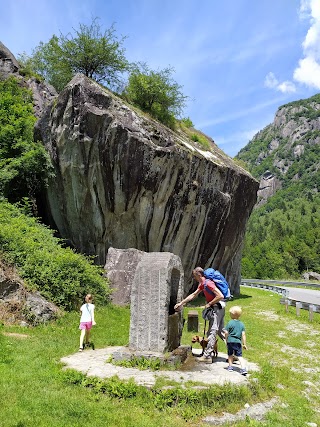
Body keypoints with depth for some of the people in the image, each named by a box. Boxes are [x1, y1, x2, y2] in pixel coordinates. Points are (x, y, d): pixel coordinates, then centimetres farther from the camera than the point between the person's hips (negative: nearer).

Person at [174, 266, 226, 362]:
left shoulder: (208, 283, -21)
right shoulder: (202, 284, 11)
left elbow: (220, 296, -27)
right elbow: (193, 295, 21)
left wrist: (209, 304, -17)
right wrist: (181, 303, 21)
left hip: (217, 307, -10)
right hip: (218, 307, 10)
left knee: (212, 332, -5)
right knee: (220, 331, 16)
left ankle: (207, 356, 0)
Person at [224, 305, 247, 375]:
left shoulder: (230, 323, -7)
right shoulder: (241, 324, 4)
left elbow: (226, 333, -7)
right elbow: (243, 334, 3)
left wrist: (226, 340, 9)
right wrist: (244, 344, 8)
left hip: (230, 341, -2)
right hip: (238, 342, 2)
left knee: (230, 354, 16)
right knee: (239, 356, 5)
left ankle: (230, 366, 23)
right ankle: (243, 368, -7)